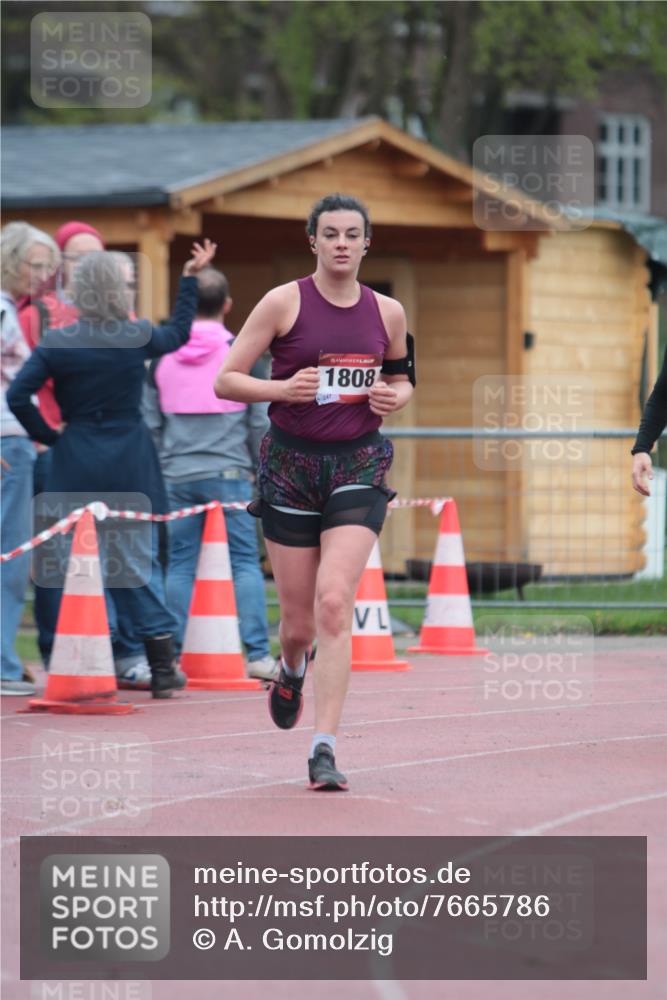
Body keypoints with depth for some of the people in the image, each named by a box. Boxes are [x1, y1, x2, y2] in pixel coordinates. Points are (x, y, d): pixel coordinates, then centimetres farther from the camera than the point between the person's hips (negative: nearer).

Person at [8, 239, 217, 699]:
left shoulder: (57, 344, -8)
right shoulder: (139, 337, -4)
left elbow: (18, 396, -13)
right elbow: (179, 333, 18)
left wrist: (47, 435, 1)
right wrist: (191, 279, 27)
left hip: (78, 461, -1)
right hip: (131, 462, 1)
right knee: (140, 560, 9)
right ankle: (163, 668, 8)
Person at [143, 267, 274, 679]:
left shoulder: (162, 356, 6)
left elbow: (149, 421, 8)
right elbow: (260, 420, 0)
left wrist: (157, 470, 16)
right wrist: (260, 470, 11)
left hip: (177, 475, 2)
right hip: (230, 473, -2)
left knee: (179, 565, 7)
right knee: (246, 562, 0)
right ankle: (258, 653, -6)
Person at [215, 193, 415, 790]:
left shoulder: (387, 312, 5)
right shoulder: (284, 303, -4)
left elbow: (402, 377, 23)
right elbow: (226, 380, -4)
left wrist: (397, 397, 0)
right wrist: (284, 388, -20)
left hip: (358, 466, 0)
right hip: (291, 465, 0)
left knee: (334, 603, -17)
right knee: (299, 621, 6)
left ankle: (324, 751, -18)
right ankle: (292, 671, 45)